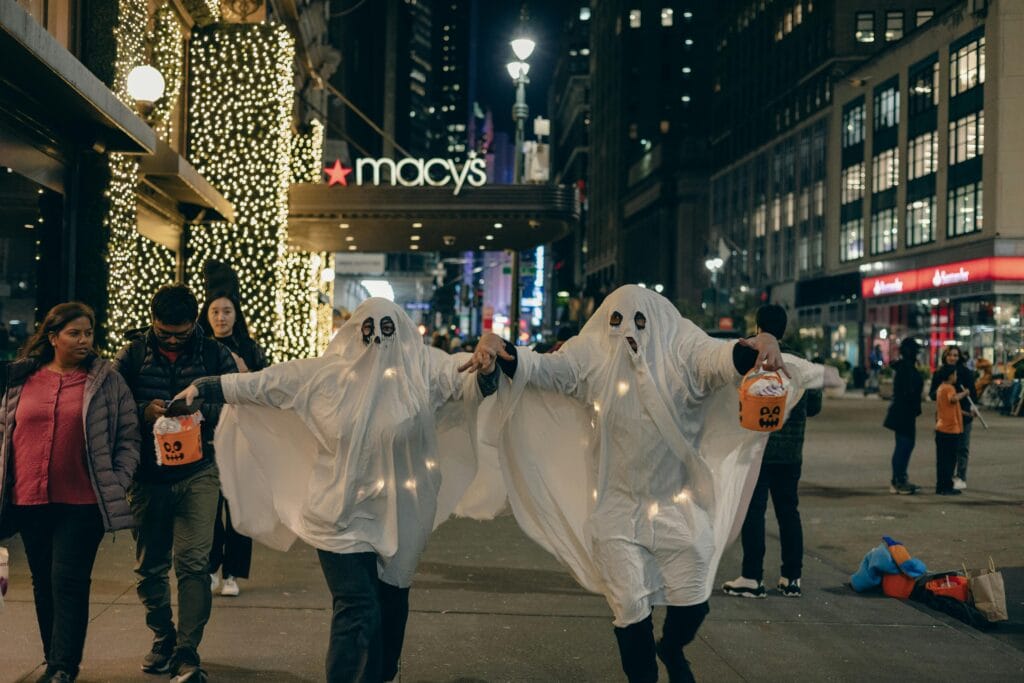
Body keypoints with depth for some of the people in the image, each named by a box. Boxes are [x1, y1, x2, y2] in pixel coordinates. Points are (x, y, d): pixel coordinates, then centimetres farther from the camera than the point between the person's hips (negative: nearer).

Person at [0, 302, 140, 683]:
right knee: (43, 584, 12)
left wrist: (116, 485, -5)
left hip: (82, 503, -3)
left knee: (69, 582, -7)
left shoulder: (107, 382, 0)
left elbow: (129, 437, 3)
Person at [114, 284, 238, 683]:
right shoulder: (132, 355, 4)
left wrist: (203, 406, -21)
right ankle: (163, 640, 30)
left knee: (193, 563, -9)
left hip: (198, 474, -2)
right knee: (149, 566, 11)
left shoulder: (215, 355, 2)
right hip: (148, 475, 2)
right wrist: (143, 411, -17)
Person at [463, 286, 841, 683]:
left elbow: (724, 358, -26)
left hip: (679, 505, 1)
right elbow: (540, 368, -17)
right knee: (630, 609, 4)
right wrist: (499, 351, -39)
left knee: (692, 603, 12)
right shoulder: (591, 358, -5)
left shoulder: (683, 354, -9)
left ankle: (671, 650, 46)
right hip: (618, 510, 0)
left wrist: (757, 347, -50)